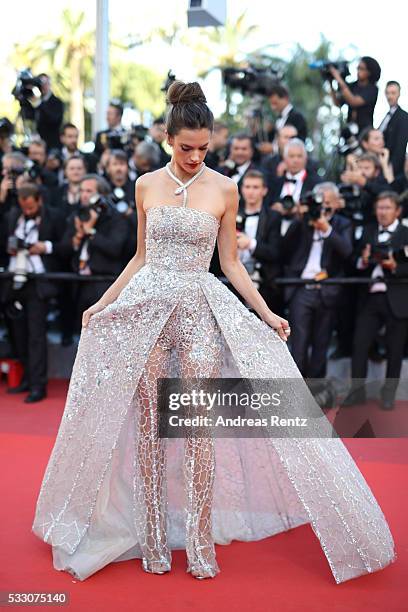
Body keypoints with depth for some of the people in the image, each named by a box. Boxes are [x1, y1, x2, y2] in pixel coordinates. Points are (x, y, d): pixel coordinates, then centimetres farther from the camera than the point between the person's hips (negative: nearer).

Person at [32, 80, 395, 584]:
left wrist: (266, 313, 0)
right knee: (149, 422, 3)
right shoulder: (147, 186, 7)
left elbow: (230, 263, 6)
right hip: (147, 306, 2)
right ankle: (153, 538, 14)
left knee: (199, 422, -5)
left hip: (201, 307, -1)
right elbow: (140, 257, 13)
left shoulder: (223, 189, 2)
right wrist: (102, 303, 10)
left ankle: (200, 541, 5)